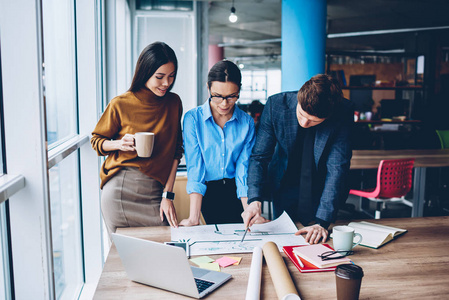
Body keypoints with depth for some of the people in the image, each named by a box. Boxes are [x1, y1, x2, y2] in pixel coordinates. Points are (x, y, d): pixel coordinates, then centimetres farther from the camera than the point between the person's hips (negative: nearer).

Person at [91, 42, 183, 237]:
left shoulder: (173, 103, 4)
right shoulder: (120, 104, -4)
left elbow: (175, 151, 5)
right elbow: (96, 141, 8)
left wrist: (168, 194, 0)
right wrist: (119, 144, -13)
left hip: (154, 191, 2)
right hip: (120, 190, -2)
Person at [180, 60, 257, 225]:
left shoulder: (247, 122, -1)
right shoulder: (193, 118, -7)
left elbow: (244, 169, -5)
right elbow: (195, 167, -12)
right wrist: (194, 217, -21)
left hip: (236, 193, 2)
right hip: (207, 193, -1)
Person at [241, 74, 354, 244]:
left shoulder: (343, 112, -25)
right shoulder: (276, 104, -22)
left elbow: (337, 168, -26)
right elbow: (260, 156, -16)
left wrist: (322, 221, -32)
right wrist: (255, 199, -30)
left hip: (323, 191, -1)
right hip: (284, 188, 1)